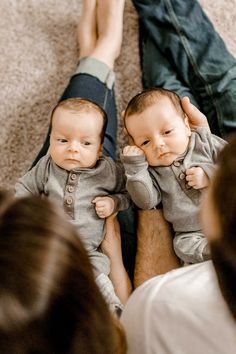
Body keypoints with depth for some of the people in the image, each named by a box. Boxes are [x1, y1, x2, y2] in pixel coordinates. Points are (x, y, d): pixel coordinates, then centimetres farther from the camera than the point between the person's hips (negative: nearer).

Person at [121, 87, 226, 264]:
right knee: (183, 246, -27)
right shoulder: (151, 170, 4)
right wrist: (134, 167, -14)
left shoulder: (205, 141, 2)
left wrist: (210, 175, -15)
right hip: (193, 234, 1)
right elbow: (147, 202, -8)